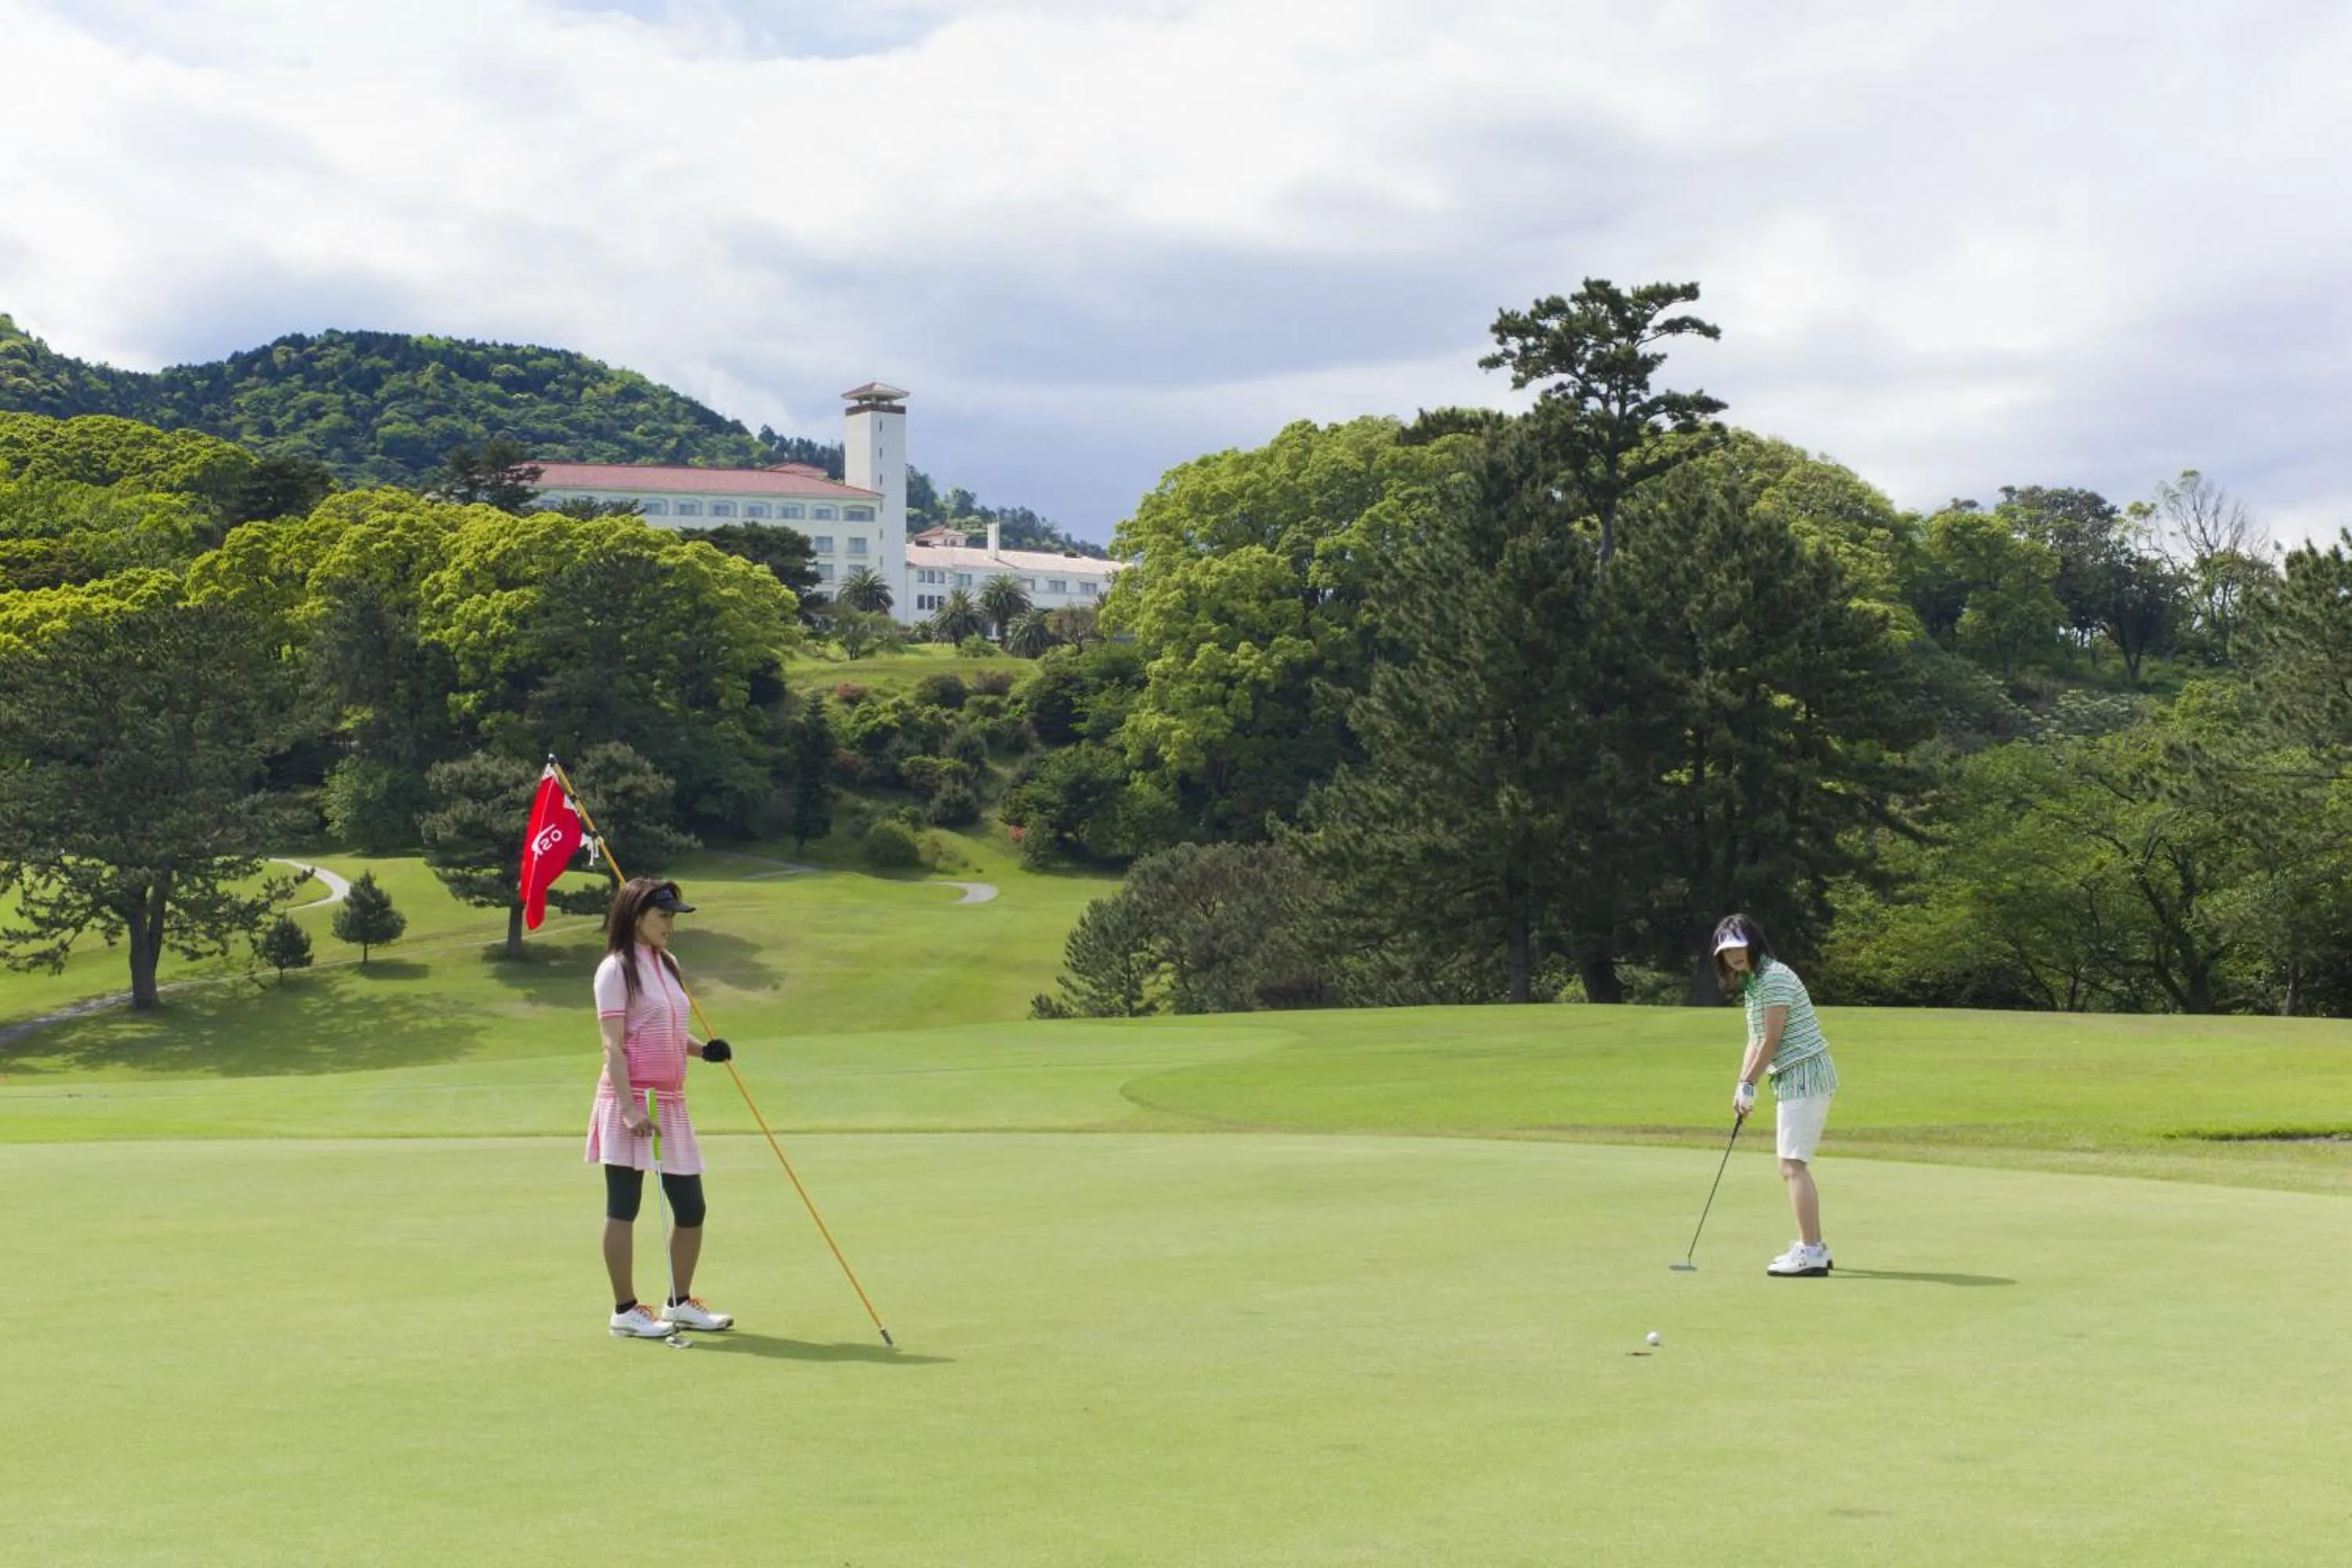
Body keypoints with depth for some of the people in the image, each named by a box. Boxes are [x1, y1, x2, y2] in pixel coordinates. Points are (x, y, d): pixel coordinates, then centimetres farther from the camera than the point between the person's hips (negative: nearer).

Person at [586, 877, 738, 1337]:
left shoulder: (668, 965, 17)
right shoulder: (616, 969, -7)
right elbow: (613, 1046, -13)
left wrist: (703, 1049, 6)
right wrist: (629, 1108, -21)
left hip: (672, 1101, 8)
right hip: (631, 1101, -8)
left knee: (691, 1209, 9)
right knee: (623, 1209, 0)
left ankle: (680, 1303, 23)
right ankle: (625, 1311, 7)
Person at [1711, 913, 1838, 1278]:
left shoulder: (1774, 977, -15)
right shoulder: (1752, 983, 15)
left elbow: (1772, 1039, -16)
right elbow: (1756, 1041, 15)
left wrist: (1749, 1085, -7)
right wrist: (1742, 1085, 3)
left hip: (1805, 1076, -11)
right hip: (1791, 1080, 11)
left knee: (1793, 1165, -14)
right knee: (1791, 1165, 16)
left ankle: (1810, 1254, -17)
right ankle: (1812, 1246, 23)